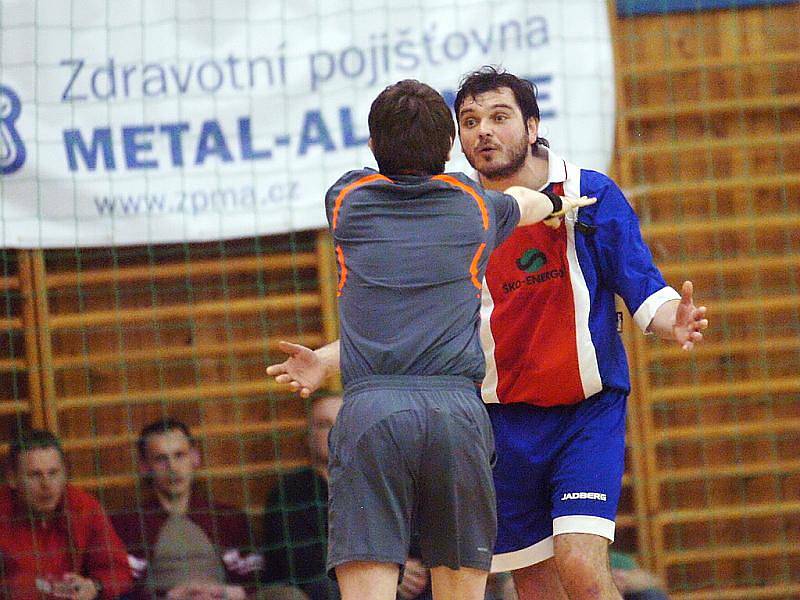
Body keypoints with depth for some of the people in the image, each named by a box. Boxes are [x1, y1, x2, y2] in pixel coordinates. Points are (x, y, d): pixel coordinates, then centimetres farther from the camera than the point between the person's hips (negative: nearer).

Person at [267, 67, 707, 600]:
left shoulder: (589, 194, -4)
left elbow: (644, 291, -5)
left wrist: (674, 322, -27)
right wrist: (328, 359, -6)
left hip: (587, 413, -3)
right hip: (505, 423, 3)